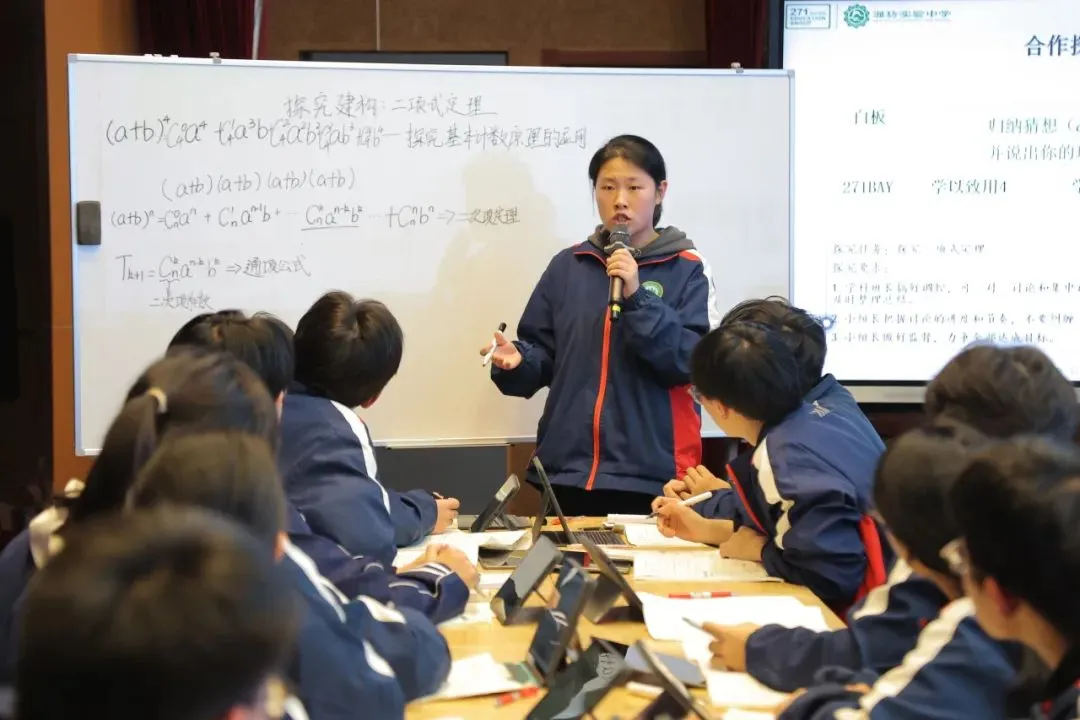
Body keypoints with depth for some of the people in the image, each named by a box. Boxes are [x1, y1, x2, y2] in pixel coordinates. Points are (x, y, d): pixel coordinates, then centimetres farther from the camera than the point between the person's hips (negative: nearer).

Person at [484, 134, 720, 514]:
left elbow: (693, 361, -10)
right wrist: (516, 361, -10)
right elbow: (544, 357, 11)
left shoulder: (687, 269, 0)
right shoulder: (567, 266, 10)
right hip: (568, 468, 3)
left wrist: (637, 297, -18)